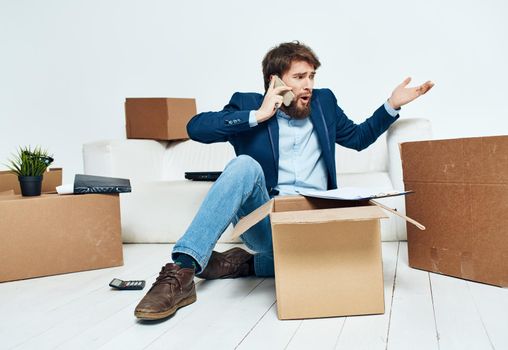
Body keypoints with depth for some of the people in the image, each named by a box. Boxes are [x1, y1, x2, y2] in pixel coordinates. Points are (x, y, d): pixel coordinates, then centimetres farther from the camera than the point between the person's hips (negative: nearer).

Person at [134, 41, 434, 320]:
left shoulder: (324, 102, 16)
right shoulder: (248, 104, 5)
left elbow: (359, 138, 27)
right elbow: (196, 128, -9)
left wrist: (393, 105, 15)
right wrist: (258, 115, -12)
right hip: (264, 219, -4)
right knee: (246, 164, -32)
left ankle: (245, 263, -3)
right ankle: (182, 272, -38)